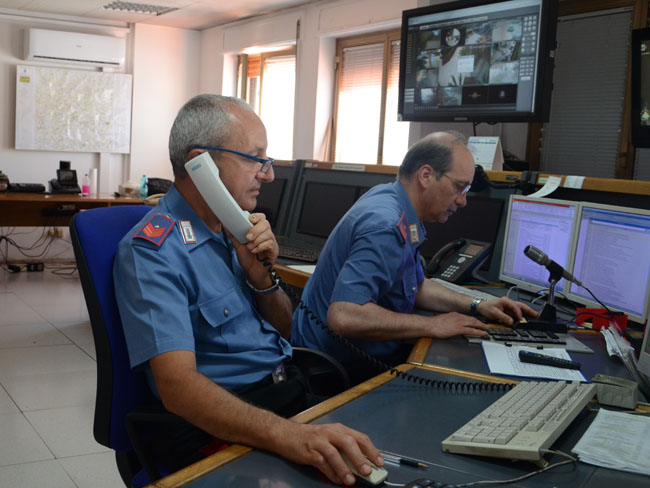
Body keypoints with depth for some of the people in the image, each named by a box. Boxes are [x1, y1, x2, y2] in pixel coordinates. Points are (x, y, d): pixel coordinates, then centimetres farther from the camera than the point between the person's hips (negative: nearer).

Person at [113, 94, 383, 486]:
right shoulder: (151, 251, -15)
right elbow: (177, 384, -27)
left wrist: (261, 277, -4)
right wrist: (286, 435, -41)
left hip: (297, 394, 8)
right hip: (223, 429, -7)